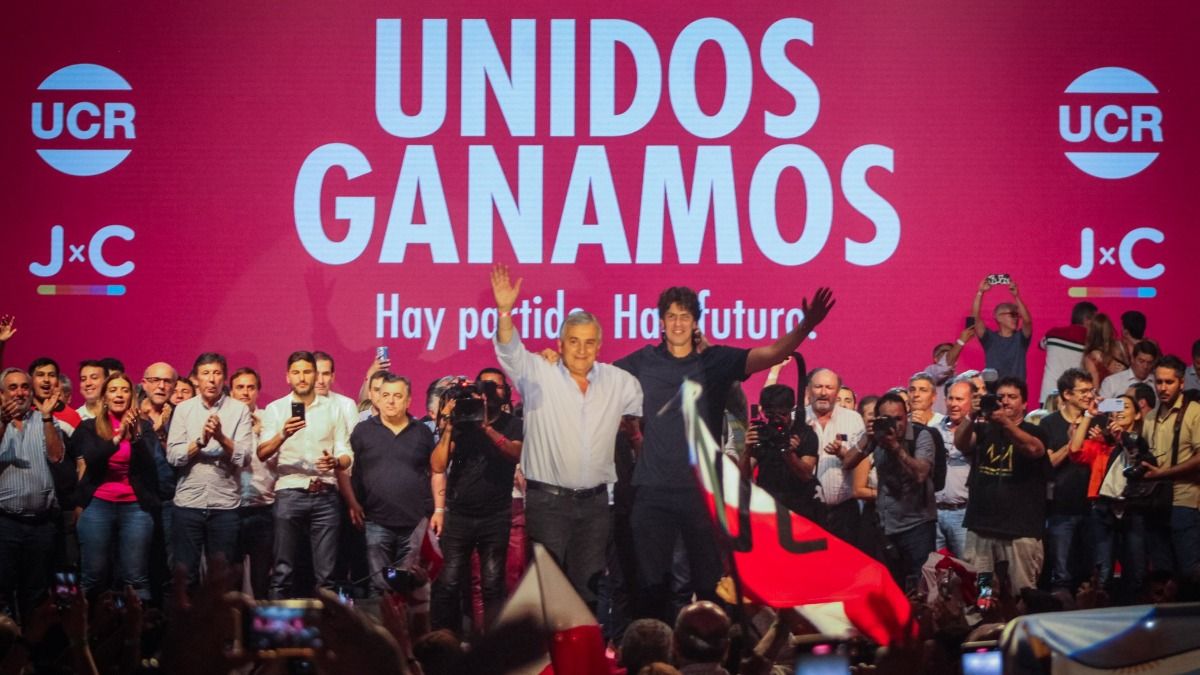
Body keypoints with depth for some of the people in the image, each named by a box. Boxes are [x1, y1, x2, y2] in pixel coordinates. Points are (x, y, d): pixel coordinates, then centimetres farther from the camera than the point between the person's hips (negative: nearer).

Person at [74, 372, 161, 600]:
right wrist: (118, 436, -17)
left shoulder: (144, 426, 9)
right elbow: (91, 459, -7)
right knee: (93, 577, -1)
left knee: (136, 579, -5)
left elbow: (148, 464, -4)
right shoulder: (90, 427, 8)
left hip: (136, 507, 0)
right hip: (98, 505, 0)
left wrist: (135, 434, -19)